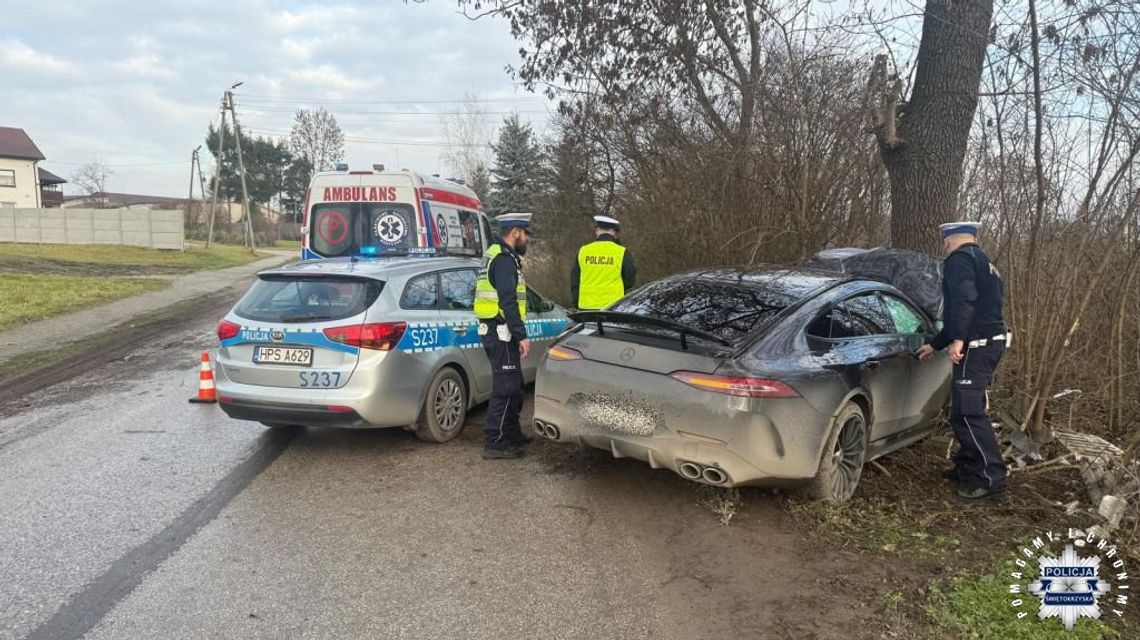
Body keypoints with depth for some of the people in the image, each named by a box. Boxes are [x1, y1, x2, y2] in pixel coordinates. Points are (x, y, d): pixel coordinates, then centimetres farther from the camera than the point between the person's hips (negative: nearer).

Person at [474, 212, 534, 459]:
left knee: (513, 386, 19)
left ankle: (512, 434, 30)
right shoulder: (505, 259, -15)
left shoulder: (496, 255, 19)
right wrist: (521, 335, -24)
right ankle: (494, 443, -1)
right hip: (502, 331, -11)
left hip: (495, 331, 11)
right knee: (505, 388, -6)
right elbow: (508, 301, -23)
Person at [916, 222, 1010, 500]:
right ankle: (967, 466, 26)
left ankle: (991, 477, -7)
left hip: (977, 345, -10)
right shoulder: (984, 264, 26)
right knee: (968, 408, 18)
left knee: (967, 412, -9)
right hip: (990, 340, 10)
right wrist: (934, 345, 37)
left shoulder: (959, 258, -6)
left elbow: (963, 300, -25)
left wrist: (957, 340, -31)